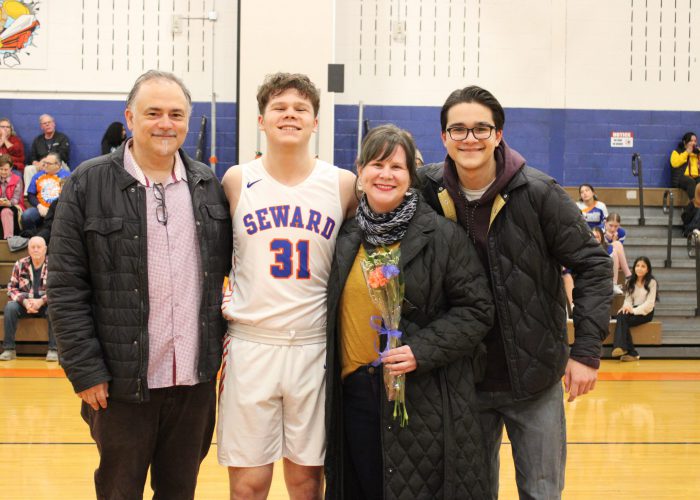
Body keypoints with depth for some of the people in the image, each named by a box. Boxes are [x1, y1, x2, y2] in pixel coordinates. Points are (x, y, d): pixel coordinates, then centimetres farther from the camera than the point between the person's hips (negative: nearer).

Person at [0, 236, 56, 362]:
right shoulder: (20, 264, -1)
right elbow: (12, 288, -1)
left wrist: (41, 301, -24)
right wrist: (25, 302, -19)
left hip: (46, 304, -2)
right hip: (25, 304, 2)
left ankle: (53, 349, -27)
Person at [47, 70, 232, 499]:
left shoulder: (209, 185, 6)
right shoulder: (88, 185, -6)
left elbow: (230, 269, 12)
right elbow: (66, 290, -7)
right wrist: (85, 371, -10)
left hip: (196, 378, 3)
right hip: (122, 381, -3)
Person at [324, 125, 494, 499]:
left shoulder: (443, 236, -4)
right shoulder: (346, 237, 9)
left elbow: (477, 310, -6)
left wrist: (422, 350, -17)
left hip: (423, 400, -4)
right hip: (354, 394, 4)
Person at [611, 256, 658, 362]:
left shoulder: (651, 282, -2)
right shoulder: (630, 282, 14)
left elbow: (649, 303, -10)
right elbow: (628, 298, 8)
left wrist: (634, 310, -22)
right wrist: (627, 307, -16)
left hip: (646, 313, -4)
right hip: (633, 311, 4)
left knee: (623, 319, -29)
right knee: (621, 315, -29)